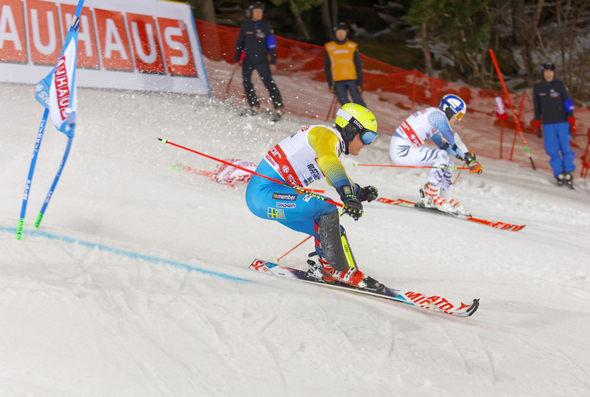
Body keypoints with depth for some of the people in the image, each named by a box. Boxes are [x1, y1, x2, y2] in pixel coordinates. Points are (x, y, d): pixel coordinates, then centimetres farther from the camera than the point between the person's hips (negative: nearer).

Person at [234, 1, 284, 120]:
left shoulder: (266, 26, 0)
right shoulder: (245, 26, 4)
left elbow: (272, 46, 1)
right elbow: (239, 44, 13)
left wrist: (273, 62, -3)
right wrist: (236, 59, 13)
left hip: (262, 60, -3)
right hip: (248, 60, 3)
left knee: (269, 83, -8)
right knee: (246, 82, -5)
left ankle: (278, 107, -5)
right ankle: (254, 106, 7)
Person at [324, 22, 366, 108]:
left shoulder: (352, 47, 4)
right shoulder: (329, 48, 7)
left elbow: (358, 66, 5)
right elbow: (327, 67, 12)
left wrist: (359, 83, -2)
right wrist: (330, 84, 6)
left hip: (352, 80, -1)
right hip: (338, 82, 1)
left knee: (358, 102, -7)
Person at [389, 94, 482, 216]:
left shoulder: (435, 118, 19)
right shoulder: (438, 115, -11)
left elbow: (444, 145, 24)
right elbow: (454, 140, -16)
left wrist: (466, 156, 14)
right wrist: (470, 159, -15)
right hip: (401, 150, -10)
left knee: (446, 162, 10)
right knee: (442, 157, -20)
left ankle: (446, 198, 14)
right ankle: (430, 196, -13)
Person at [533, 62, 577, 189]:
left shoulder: (560, 86, 3)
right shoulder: (537, 88, 9)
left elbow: (568, 104, 3)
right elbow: (537, 108, 15)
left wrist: (572, 123, -4)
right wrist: (537, 125, 12)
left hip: (562, 122, -1)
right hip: (548, 124, 2)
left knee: (565, 149, -6)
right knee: (552, 151, -7)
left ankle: (568, 174, 2)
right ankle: (559, 175, 0)